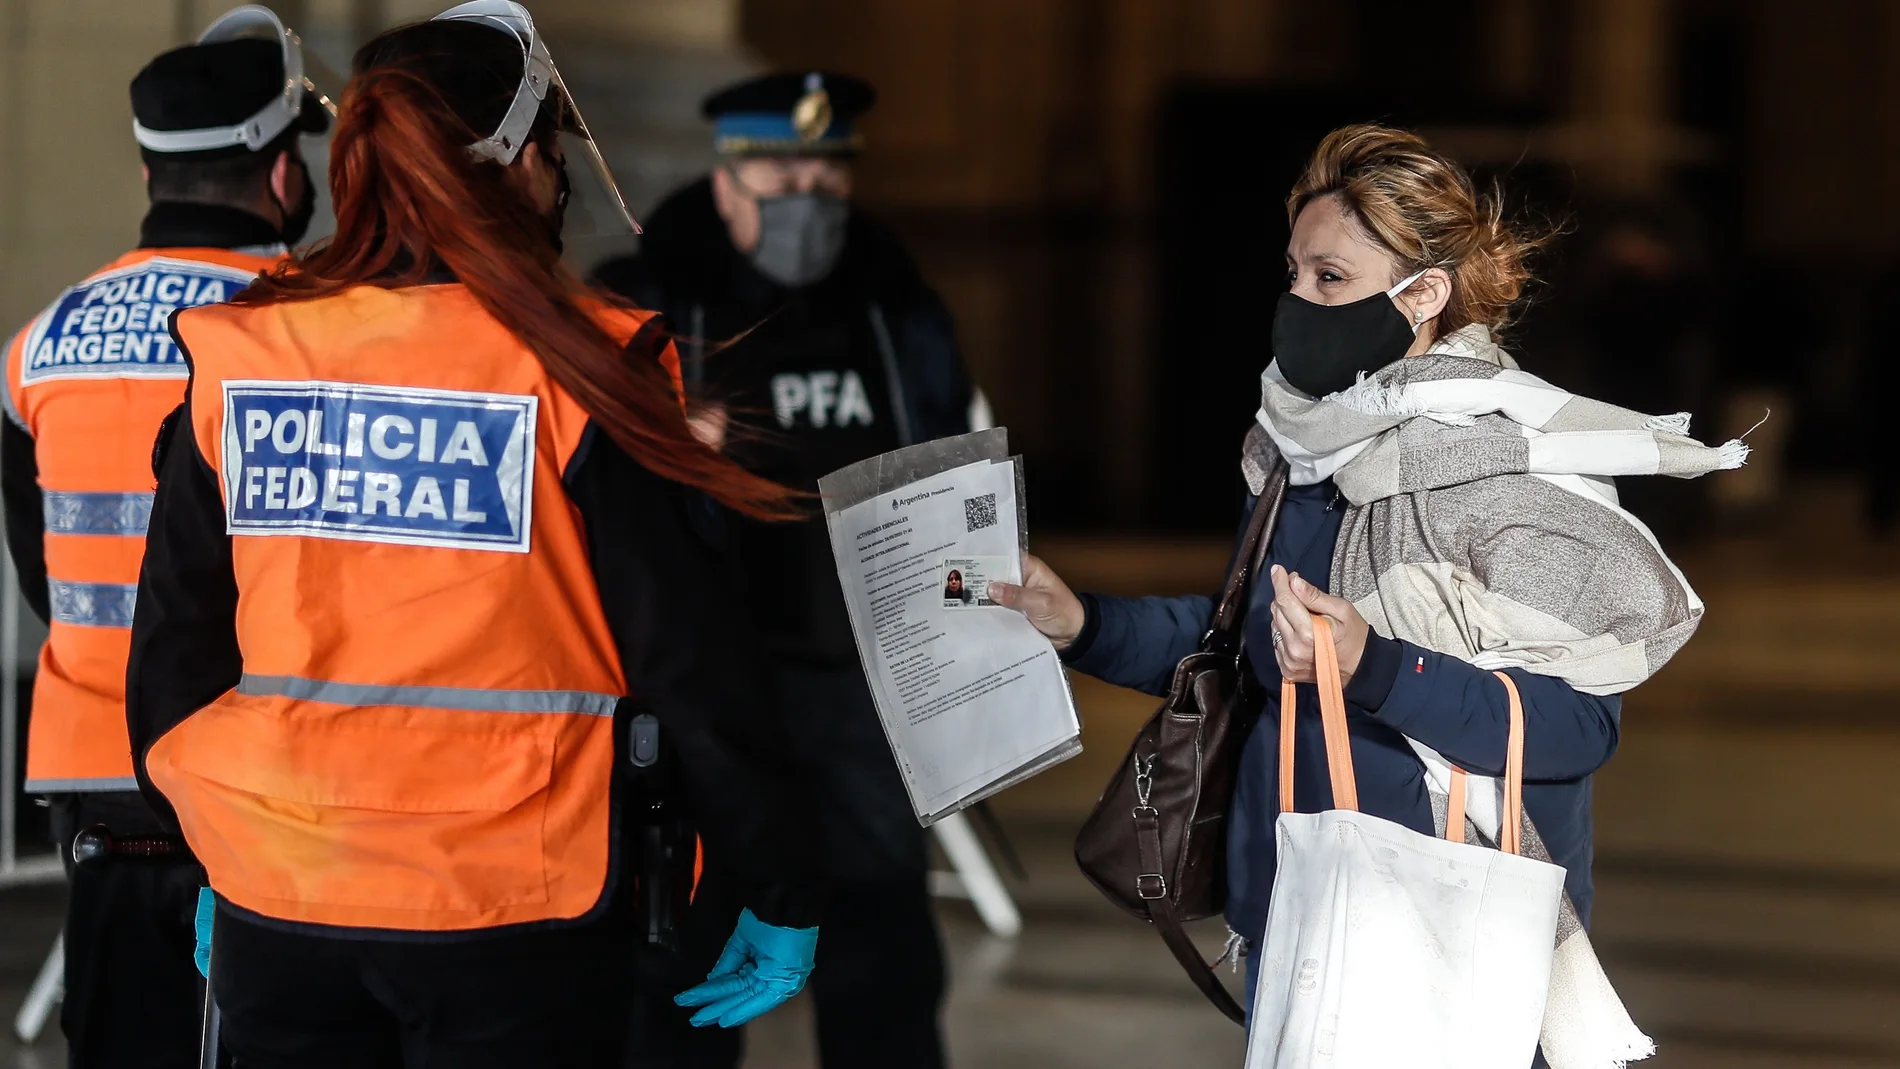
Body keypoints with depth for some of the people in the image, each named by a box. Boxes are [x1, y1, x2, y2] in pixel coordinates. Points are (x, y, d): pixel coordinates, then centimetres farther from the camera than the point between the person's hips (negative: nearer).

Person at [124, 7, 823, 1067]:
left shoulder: (236, 363, 0)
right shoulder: (581, 373, -10)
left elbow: (174, 655, 7)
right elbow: (694, 664, -8)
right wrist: (784, 895, 2)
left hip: (276, 924, 3)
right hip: (515, 922, -3)